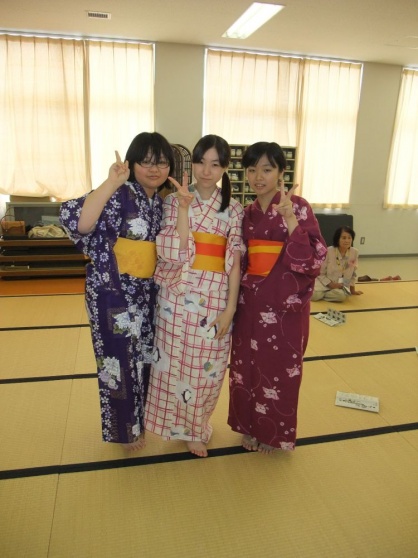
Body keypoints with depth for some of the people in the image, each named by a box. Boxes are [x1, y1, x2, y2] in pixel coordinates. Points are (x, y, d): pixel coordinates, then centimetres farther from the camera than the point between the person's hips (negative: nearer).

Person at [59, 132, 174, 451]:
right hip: (114, 293, -7)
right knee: (121, 359, 7)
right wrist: (111, 183, -32)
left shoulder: (161, 202, 7)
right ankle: (124, 428, 30)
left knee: (143, 357, 19)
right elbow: (78, 223, -31)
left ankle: (138, 419, 42)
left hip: (147, 293, 7)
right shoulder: (118, 196, -15)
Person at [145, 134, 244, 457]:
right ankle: (180, 424, 36)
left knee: (207, 368, 11)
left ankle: (195, 427, 35)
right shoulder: (174, 202, -1)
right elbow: (173, 252, -12)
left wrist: (230, 308, -6)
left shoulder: (234, 210, 2)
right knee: (176, 364, 11)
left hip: (215, 299, 1)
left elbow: (235, 261, 0)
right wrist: (184, 206, -18)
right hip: (179, 296, -1)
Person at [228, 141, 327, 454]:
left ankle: (274, 432, 33)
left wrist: (290, 219, -27)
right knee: (248, 366, 14)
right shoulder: (249, 213, 7)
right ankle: (251, 426, 37)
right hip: (251, 303, 5)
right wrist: (237, 297, 5)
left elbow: (314, 258, -18)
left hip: (285, 305, -5)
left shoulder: (298, 207, -9)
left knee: (279, 370, 10)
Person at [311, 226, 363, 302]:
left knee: (341, 295, -33)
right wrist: (331, 284, -18)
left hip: (341, 285, 3)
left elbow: (353, 273, 8)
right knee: (315, 294, -32)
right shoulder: (329, 251, -15)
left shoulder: (354, 253, -8)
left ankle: (322, 294, -6)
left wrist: (352, 290, 14)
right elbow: (320, 273, -8)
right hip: (326, 283, -2)